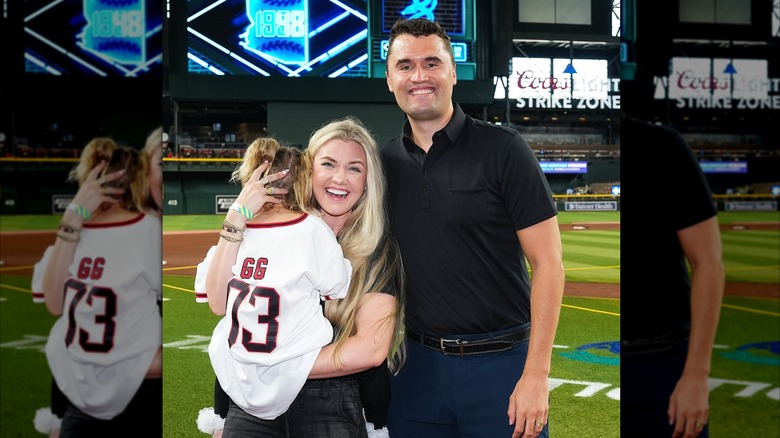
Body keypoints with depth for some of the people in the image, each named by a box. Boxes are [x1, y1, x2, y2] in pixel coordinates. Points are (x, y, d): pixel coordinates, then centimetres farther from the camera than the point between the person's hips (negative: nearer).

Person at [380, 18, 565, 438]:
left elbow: (548, 263, -10)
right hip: (417, 363, 4)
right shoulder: (385, 161, 5)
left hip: (500, 362, -4)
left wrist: (536, 375, -14)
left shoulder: (501, 148, -7)